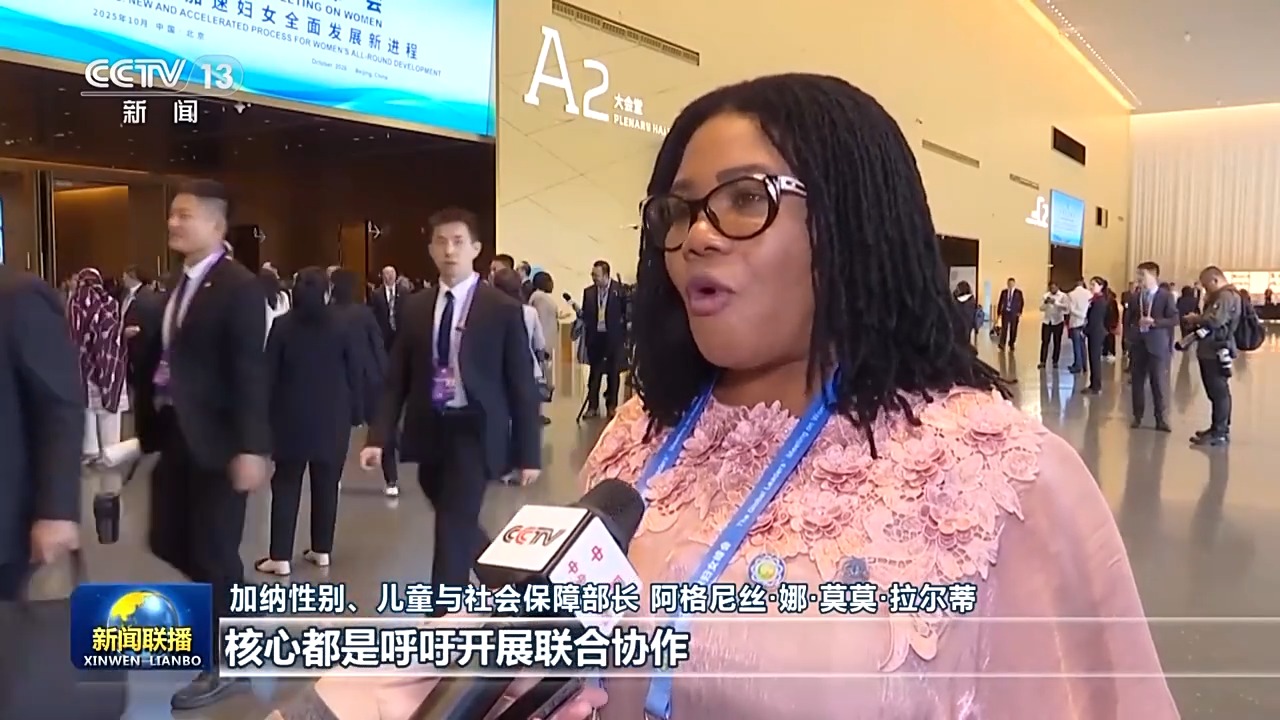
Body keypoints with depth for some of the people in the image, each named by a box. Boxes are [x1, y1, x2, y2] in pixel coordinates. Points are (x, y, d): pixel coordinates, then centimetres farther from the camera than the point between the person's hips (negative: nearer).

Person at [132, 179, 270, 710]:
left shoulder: (239, 287, -14)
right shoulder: (177, 284, 11)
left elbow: (250, 372, -19)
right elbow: (164, 357, 14)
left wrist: (250, 448, -23)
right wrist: (149, 422, 12)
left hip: (215, 439, -8)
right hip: (174, 432, 8)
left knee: (213, 550, 3)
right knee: (168, 541, 15)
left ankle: (227, 664, 20)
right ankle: (228, 606, 40)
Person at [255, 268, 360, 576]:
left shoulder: (283, 326, -3)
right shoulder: (341, 326, -2)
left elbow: (269, 373, -2)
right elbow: (354, 373, -1)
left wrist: (268, 412, 5)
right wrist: (354, 412, 5)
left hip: (292, 415, -1)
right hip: (332, 416, 1)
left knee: (286, 484, 3)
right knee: (326, 484, 7)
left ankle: (281, 557, 1)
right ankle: (322, 550, 14)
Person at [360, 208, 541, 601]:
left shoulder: (503, 309, -5)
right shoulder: (415, 308, 6)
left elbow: (522, 384, -4)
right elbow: (397, 378, 7)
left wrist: (528, 453, -5)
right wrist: (378, 436, -3)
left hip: (474, 430, -5)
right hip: (429, 429, 5)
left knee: (453, 528, -7)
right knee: (455, 523, 17)